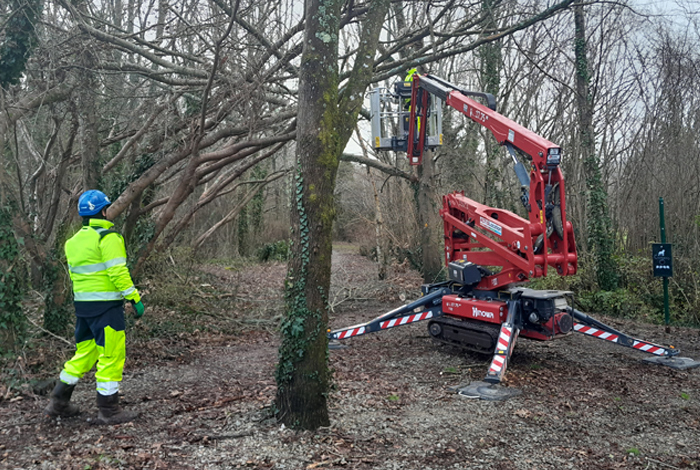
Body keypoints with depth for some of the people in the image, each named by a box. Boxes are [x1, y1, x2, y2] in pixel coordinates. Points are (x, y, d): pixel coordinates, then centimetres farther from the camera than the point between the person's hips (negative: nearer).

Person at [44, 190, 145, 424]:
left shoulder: (74, 241, 14)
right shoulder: (108, 237, -13)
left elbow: (75, 274, 16)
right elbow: (118, 272, -19)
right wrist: (135, 298, -15)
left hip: (82, 304, 9)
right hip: (106, 305, -9)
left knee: (84, 353, 20)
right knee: (111, 355, 0)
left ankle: (58, 402, 26)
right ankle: (108, 409, 7)